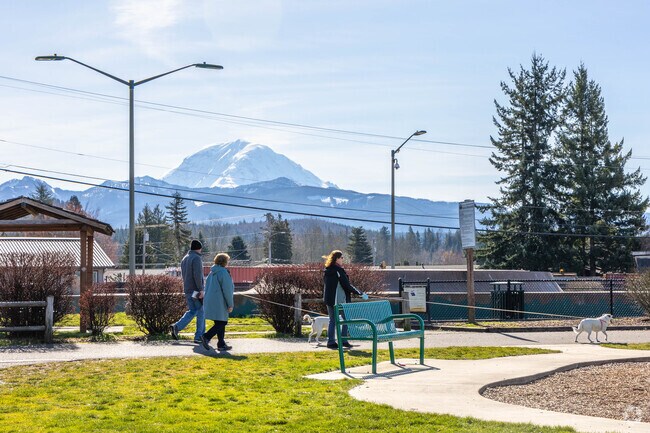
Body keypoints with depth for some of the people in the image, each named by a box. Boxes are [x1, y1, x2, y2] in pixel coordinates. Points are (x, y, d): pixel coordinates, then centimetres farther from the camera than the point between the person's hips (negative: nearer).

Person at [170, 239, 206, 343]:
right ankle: (199, 336, 3)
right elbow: (197, 275, -20)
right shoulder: (196, 258, -11)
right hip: (196, 290, -8)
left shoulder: (184, 259, 16)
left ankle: (176, 327, -6)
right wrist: (200, 289, -21)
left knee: (192, 311, 13)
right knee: (201, 312, 1)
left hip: (187, 290, 8)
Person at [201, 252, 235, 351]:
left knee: (221, 323, 12)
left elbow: (207, 288, 19)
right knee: (221, 323, -6)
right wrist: (230, 305, -10)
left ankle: (221, 344, 12)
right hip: (219, 302, -9)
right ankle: (206, 337, -18)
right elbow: (227, 290, -15)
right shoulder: (223, 272, -13)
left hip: (210, 301, 9)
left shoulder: (212, 272, 14)